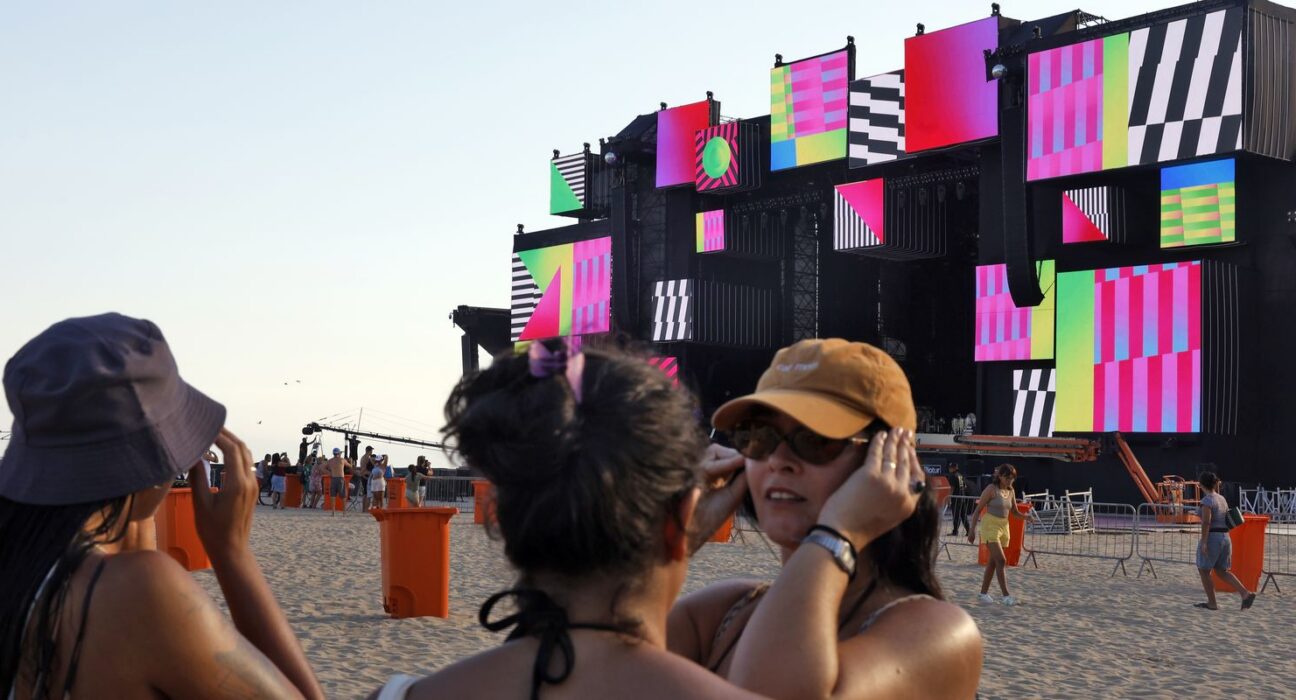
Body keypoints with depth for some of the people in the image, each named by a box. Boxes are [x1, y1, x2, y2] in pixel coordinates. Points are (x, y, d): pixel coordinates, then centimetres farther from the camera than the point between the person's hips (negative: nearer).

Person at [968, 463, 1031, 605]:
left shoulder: (1011, 492, 8)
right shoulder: (991, 489, -11)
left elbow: (1015, 512, 15)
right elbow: (978, 509, -9)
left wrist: (1025, 516, -8)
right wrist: (972, 530, -13)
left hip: (1004, 527, 7)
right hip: (990, 526, -7)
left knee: (993, 562, 11)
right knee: (1001, 560, -15)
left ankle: (983, 593, 20)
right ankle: (1006, 595, -16)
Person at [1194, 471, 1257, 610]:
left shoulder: (1207, 500, -12)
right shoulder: (1222, 499, 13)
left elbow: (1206, 522, -20)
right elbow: (1226, 521, 17)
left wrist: (1204, 542, -21)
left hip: (1211, 538, -8)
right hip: (1225, 538, 8)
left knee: (1204, 571, 6)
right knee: (1222, 572, 12)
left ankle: (1212, 603, 8)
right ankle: (1246, 593, -4)